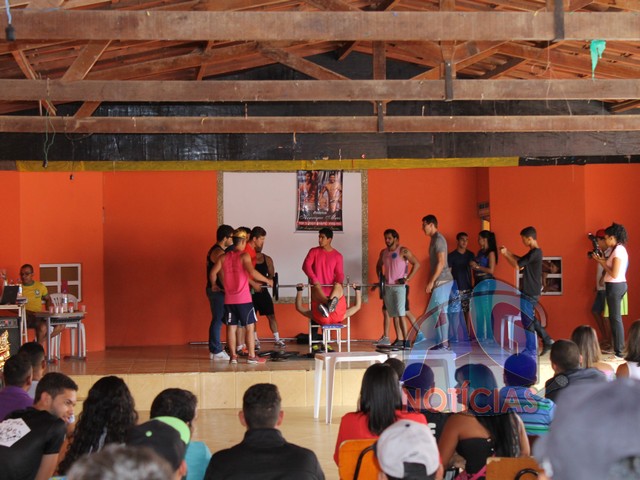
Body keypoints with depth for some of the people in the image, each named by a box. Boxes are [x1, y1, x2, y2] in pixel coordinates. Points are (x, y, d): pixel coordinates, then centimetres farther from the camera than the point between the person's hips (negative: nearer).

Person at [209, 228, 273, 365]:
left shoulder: (224, 257, 7)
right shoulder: (244, 256, -9)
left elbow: (213, 273, 4)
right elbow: (252, 272, -22)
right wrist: (267, 280, -12)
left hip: (229, 299, 5)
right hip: (243, 298, -5)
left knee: (231, 327, 8)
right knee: (250, 326, 3)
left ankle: (233, 356, 8)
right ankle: (252, 356, 2)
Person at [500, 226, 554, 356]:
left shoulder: (534, 253, -20)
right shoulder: (534, 252, 11)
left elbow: (517, 265, -20)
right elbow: (520, 260, 20)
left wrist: (505, 254, -7)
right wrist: (508, 252, 10)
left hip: (529, 292, -10)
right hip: (530, 291, 10)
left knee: (527, 321, -3)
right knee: (531, 319, 18)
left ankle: (531, 350, 3)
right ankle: (547, 341, 20)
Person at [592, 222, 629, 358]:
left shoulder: (618, 250, -16)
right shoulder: (619, 249, 13)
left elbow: (614, 274, -20)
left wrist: (602, 262, -12)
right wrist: (603, 260, 7)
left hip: (615, 286, -10)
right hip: (617, 285, 10)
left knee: (615, 318, -7)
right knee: (615, 317, 14)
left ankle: (619, 351, -6)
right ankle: (618, 347, 18)